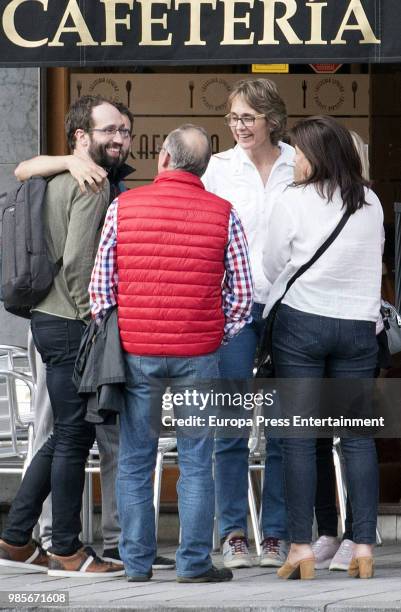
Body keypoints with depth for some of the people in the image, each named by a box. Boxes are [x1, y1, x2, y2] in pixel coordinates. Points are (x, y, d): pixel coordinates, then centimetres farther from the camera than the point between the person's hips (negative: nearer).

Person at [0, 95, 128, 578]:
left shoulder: (60, 178, 17)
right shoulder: (91, 184, -13)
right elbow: (78, 262, -20)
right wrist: (93, 323, -15)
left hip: (49, 319, 10)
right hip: (71, 324, -10)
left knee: (66, 436, 16)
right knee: (74, 435, -3)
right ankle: (67, 551, 3)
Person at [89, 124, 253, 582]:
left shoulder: (123, 207, 0)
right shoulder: (223, 214, 0)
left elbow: (100, 284, 2)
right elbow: (242, 293, 3)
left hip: (135, 354, 0)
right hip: (198, 356, 0)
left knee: (134, 464, 7)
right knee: (195, 464, 5)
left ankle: (137, 563, 8)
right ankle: (194, 563, 4)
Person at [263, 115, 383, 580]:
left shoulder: (295, 201, -7)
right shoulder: (372, 204, 5)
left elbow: (272, 267, 2)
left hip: (302, 321, -3)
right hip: (359, 324, 3)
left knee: (299, 437, 0)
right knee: (358, 435, 5)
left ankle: (301, 548, -4)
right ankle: (364, 546, 2)